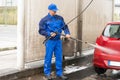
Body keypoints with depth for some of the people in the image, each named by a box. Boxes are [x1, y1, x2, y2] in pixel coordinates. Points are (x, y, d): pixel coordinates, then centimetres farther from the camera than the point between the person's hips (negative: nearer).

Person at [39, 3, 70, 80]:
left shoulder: (60, 18, 7)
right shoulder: (44, 20, -4)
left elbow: (65, 27, 8)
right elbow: (41, 31, -4)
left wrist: (67, 33, -11)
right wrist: (49, 34, -17)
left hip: (58, 40, 4)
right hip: (50, 41, -4)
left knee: (59, 57, 8)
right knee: (48, 58, 2)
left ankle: (59, 73, 19)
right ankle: (47, 73, 16)